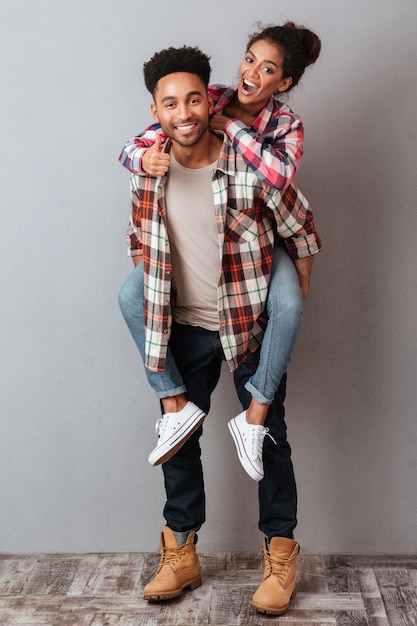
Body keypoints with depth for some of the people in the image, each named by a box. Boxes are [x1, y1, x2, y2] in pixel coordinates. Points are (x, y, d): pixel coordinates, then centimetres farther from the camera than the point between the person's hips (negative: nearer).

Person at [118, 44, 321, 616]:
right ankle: (181, 554, 28)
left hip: (252, 326, -4)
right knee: (178, 436, 11)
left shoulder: (253, 166, -17)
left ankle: (281, 555, 24)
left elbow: (303, 235, -6)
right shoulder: (145, 167, -5)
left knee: (268, 437, 6)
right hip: (184, 328, 4)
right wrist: (151, 306, 7)